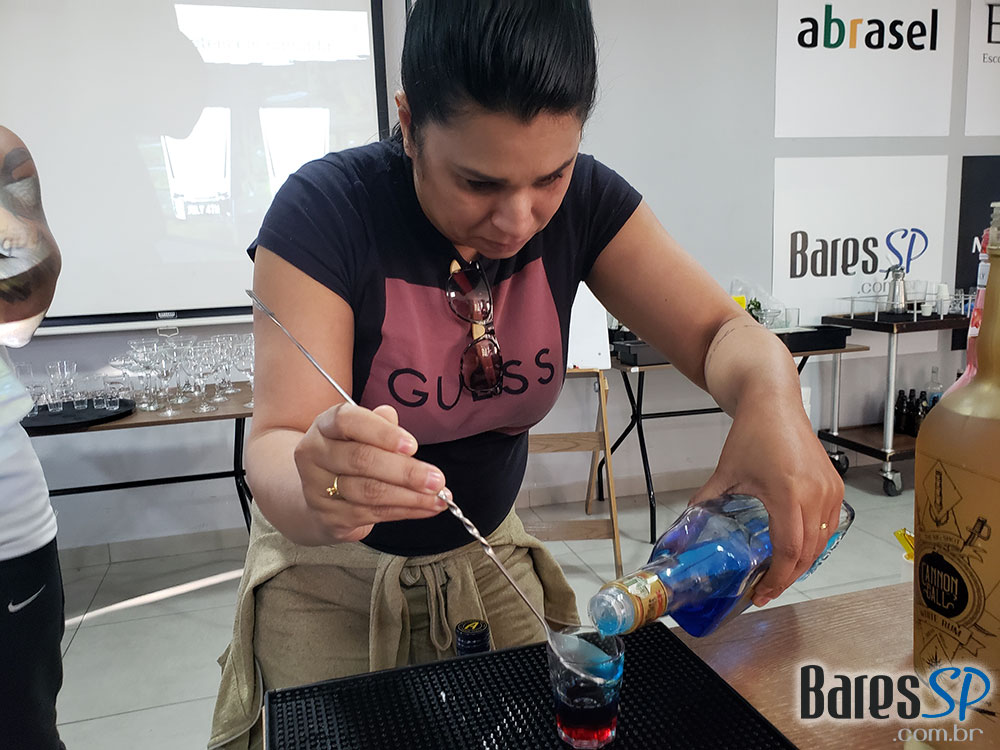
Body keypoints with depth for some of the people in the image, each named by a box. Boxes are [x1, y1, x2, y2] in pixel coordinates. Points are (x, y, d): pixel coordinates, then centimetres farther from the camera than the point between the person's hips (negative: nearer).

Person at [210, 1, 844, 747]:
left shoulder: (583, 201, -14)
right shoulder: (326, 211, -25)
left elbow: (721, 331, -17)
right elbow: (274, 449, -29)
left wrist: (772, 393, -40)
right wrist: (317, 488, -53)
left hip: (490, 553, 3)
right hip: (329, 569, -2)